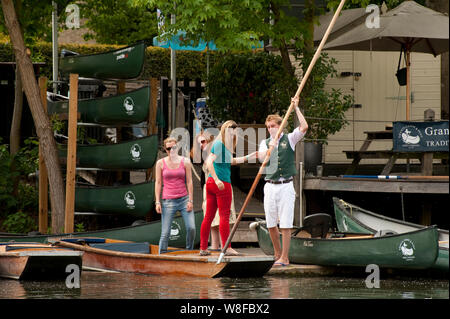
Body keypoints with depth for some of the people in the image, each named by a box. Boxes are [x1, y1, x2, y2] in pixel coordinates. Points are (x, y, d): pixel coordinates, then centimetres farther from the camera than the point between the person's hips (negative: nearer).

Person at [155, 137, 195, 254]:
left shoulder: (185, 161, 5)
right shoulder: (161, 163, 4)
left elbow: (189, 181, 4)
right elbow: (158, 183, 5)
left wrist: (190, 200, -2)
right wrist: (158, 202, -1)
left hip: (184, 199, 1)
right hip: (168, 201, -1)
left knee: (191, 228, -11)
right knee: (165, 233, -4)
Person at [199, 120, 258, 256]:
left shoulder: (223, 145, 16)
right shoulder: (219, 144, -11)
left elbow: (231, 161, 31)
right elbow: (209, 162, -21)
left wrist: (248, 157, 32)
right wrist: (217, 180, -27)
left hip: (211, 183, 9)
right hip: (222, 183, -9)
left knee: (208, 216, 8)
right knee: (224, 216, -4)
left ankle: (203, 248, 10)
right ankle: (227, 248, -2)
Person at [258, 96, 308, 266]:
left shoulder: (290, 139, 5)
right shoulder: (265, 142, 11)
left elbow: (304, 127, -11)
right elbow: (261, 157, -7)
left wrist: (296, 108, -7)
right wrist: (270, 148, -25)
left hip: (286, 187, -3)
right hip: (270, 187, 3)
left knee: (285, 224, -6)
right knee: (271, 224, 5)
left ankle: (284, 257, -4)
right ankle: (277, 254, 20)